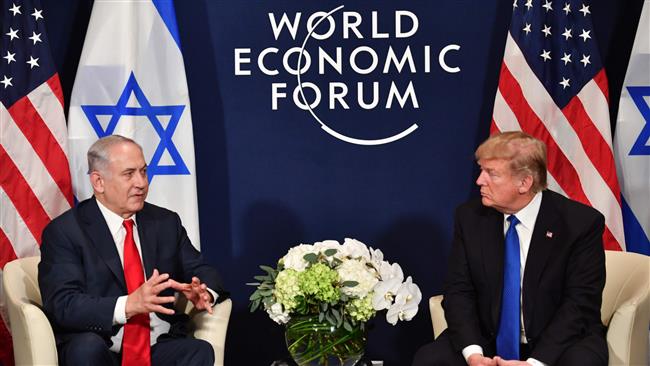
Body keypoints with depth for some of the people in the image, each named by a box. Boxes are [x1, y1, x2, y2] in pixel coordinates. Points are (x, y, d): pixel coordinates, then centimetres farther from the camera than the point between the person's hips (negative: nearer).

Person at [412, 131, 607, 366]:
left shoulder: (581, 223, -10)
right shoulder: (470, 217, 0)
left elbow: (580, 303, -13)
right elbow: (459, 290, -2)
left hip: (558, 345, -2)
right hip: (487, 341, 2)